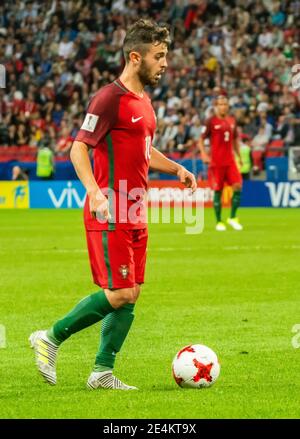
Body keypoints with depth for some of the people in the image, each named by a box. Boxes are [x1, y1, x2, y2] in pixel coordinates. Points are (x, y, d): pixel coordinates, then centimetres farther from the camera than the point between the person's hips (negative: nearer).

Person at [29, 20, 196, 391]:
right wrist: (94, 190, -30)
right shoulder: (110, 98, -12)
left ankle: (102, 372, 12)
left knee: (131, 295, 6)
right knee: (119, 294, -11)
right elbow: (79, 147, -16)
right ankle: (50, 339, 4)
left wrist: (176, 168, 14)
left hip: (135, 216, 9)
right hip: (110, 216, -9)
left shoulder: (143, 101, 16)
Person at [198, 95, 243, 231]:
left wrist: (239, 156, 18)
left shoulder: (232, 121, 10)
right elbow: (201, 140, -2)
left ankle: (233, 218, 5)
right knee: (218, 191, -1)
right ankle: (219, 222, 9)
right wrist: (204, 154, -15)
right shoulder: (211, 122, -4)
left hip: (230, 161, 4)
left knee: (237, 186, -8)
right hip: (216, 162, -4)